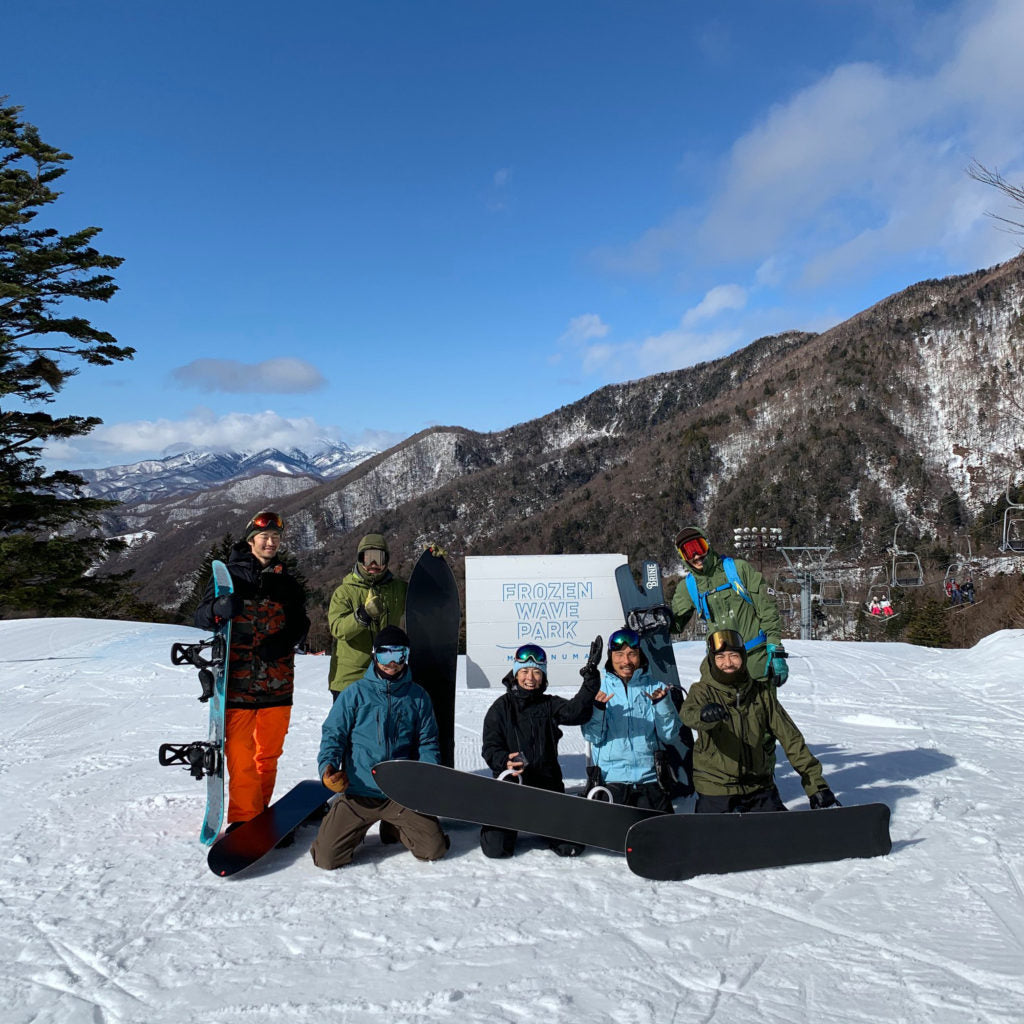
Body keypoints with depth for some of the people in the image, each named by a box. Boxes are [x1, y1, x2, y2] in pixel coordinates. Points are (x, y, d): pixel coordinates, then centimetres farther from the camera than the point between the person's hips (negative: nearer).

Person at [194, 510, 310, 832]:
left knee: (269, 751, 10)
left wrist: (281, 642, -9)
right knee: (239, 751, -7)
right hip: (238, 679, -3)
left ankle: (260, 810, 24)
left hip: (277, 680, 3)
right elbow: (202, 617, 1)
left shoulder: (286, 581, 13)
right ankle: (243, 816, 3)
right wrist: (219, 610, -24)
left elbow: (300, 623, 12)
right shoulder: (229, 574, 3)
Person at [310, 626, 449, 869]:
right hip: (357, 793, -1)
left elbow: (427, 742, 14)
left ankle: (397, 828, 22)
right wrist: (327, 766, -16)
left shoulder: (418, 697, 9)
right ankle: (357, 829, 21)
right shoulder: (355, 693, 2)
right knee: (327, 858, -13)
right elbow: (333, 734, 3)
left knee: (434, 849, -10)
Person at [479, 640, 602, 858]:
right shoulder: (501, 707, 2)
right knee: (496, 849, -12)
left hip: (547, 785, 1)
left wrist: (591, 677, -28)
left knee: (571, 848, -7)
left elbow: (576, 711, -16)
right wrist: (505, 761, -25)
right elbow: (490, 748, -2)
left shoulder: (549, 705, 5)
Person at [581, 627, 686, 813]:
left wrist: (662, 704, -14)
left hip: (650, 778, 1)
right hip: (611, 778, -1)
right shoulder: (599, 689, 5)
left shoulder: (655, 688, 6)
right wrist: (597, 709, -18)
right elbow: (593, 737, -1)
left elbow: (670, 736, 1)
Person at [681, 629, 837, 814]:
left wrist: (815, 784, -3)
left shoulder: (762, 692, 1)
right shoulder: (702, 691, -7)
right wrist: (704, 715, -54)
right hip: (715, 786, -2)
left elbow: (790, 738, 3)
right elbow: (689, 714, -30)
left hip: (759, 784, 3)